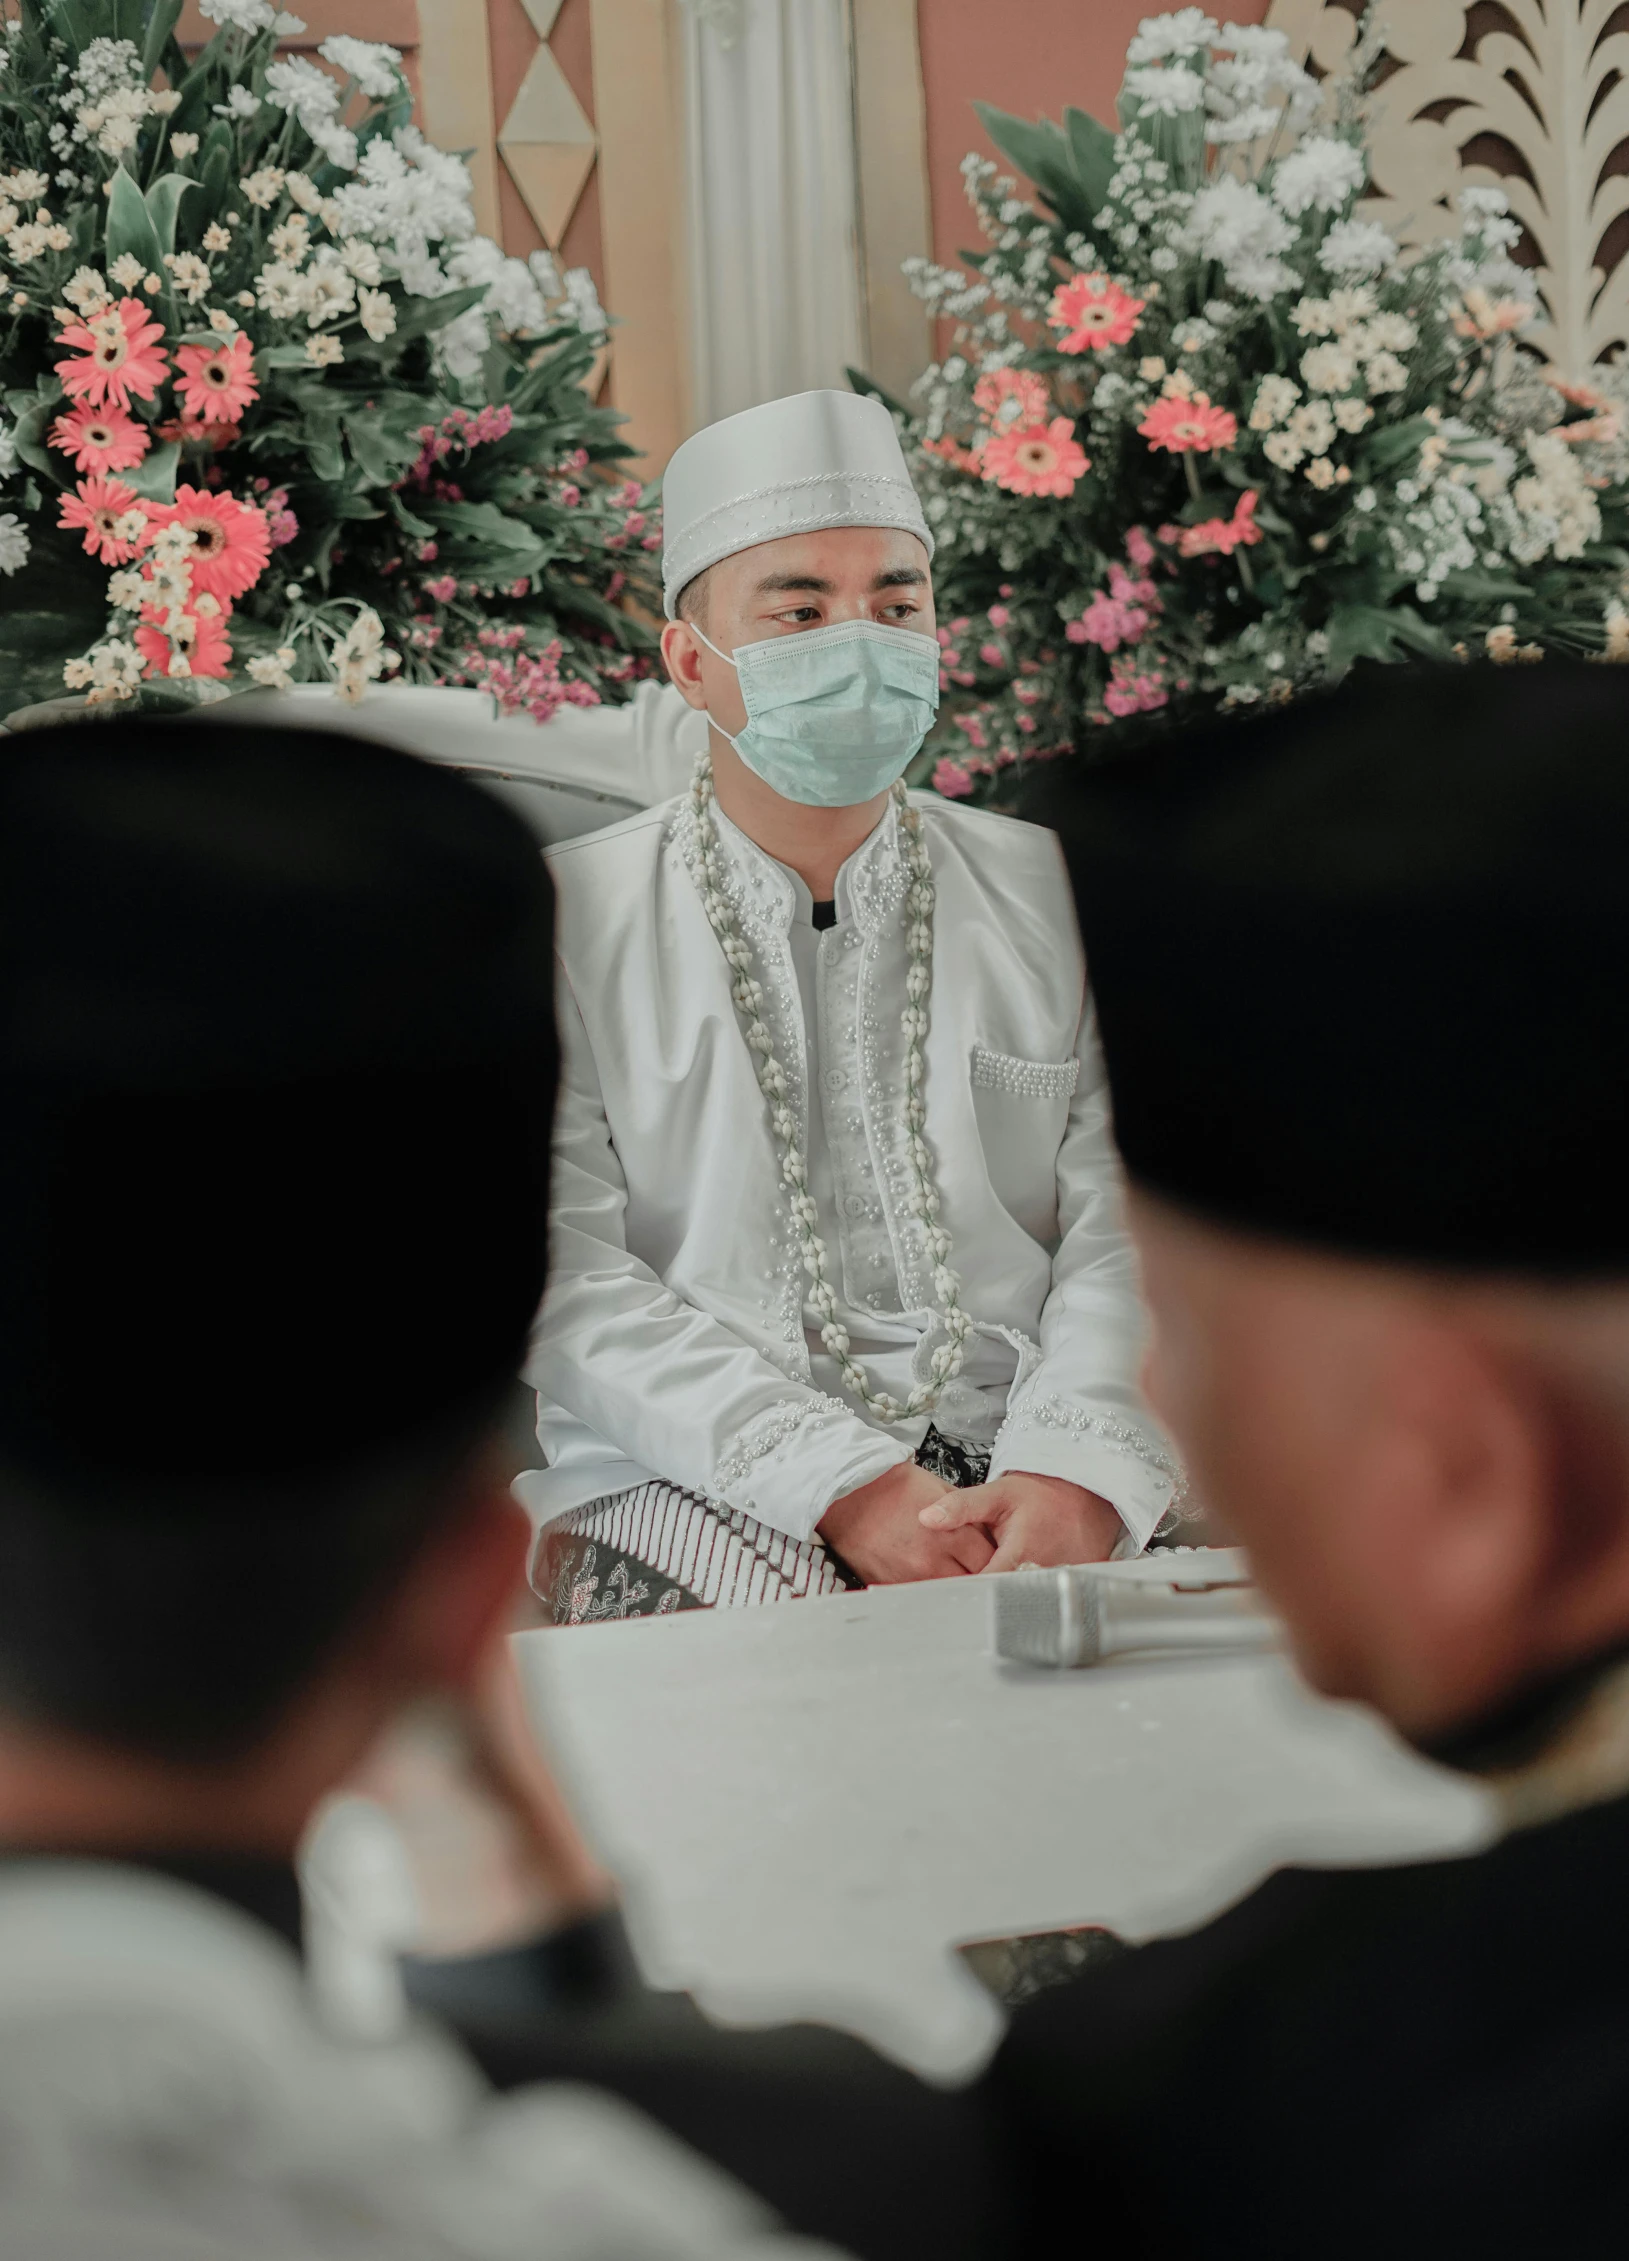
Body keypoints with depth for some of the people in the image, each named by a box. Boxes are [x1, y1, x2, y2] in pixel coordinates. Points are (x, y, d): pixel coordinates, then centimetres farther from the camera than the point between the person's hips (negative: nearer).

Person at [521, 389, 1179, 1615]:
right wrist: (844, 1485, -17)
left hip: (1022, 1477, 3)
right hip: (700, 1481, -3)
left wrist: (1074, 1469, -16)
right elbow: (569, 1284, -4)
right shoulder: (560, 924, 7)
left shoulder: (1060, 900, 14)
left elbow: (1127, 1234, 5)